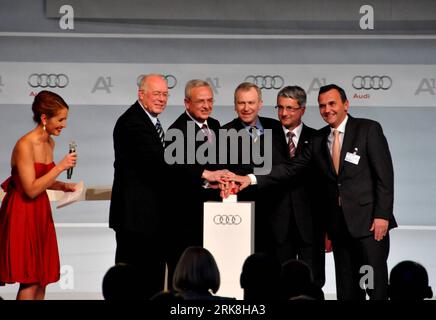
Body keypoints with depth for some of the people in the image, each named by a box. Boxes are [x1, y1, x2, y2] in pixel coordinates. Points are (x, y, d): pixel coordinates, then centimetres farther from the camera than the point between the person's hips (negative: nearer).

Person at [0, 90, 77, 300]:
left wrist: (62, 186, 3)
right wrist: (60, 167, -21)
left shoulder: (50, 143, 8)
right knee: (30, 281, -6)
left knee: (43, 278, 9)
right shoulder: (25, 145, -18)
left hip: (40, 212, 8)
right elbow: (31, 189, -21)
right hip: (22, 214, -8)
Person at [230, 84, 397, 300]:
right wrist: (252, 179, -4)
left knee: (376, 283, -5)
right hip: (339, 223, 5)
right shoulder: (319, 140, 12)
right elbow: (291, 168, 7)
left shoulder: (368, 129, -3)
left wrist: (382, 215, -14)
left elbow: (384, 175, -7)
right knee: (346, 288, 8)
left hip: (368, 220, -5)